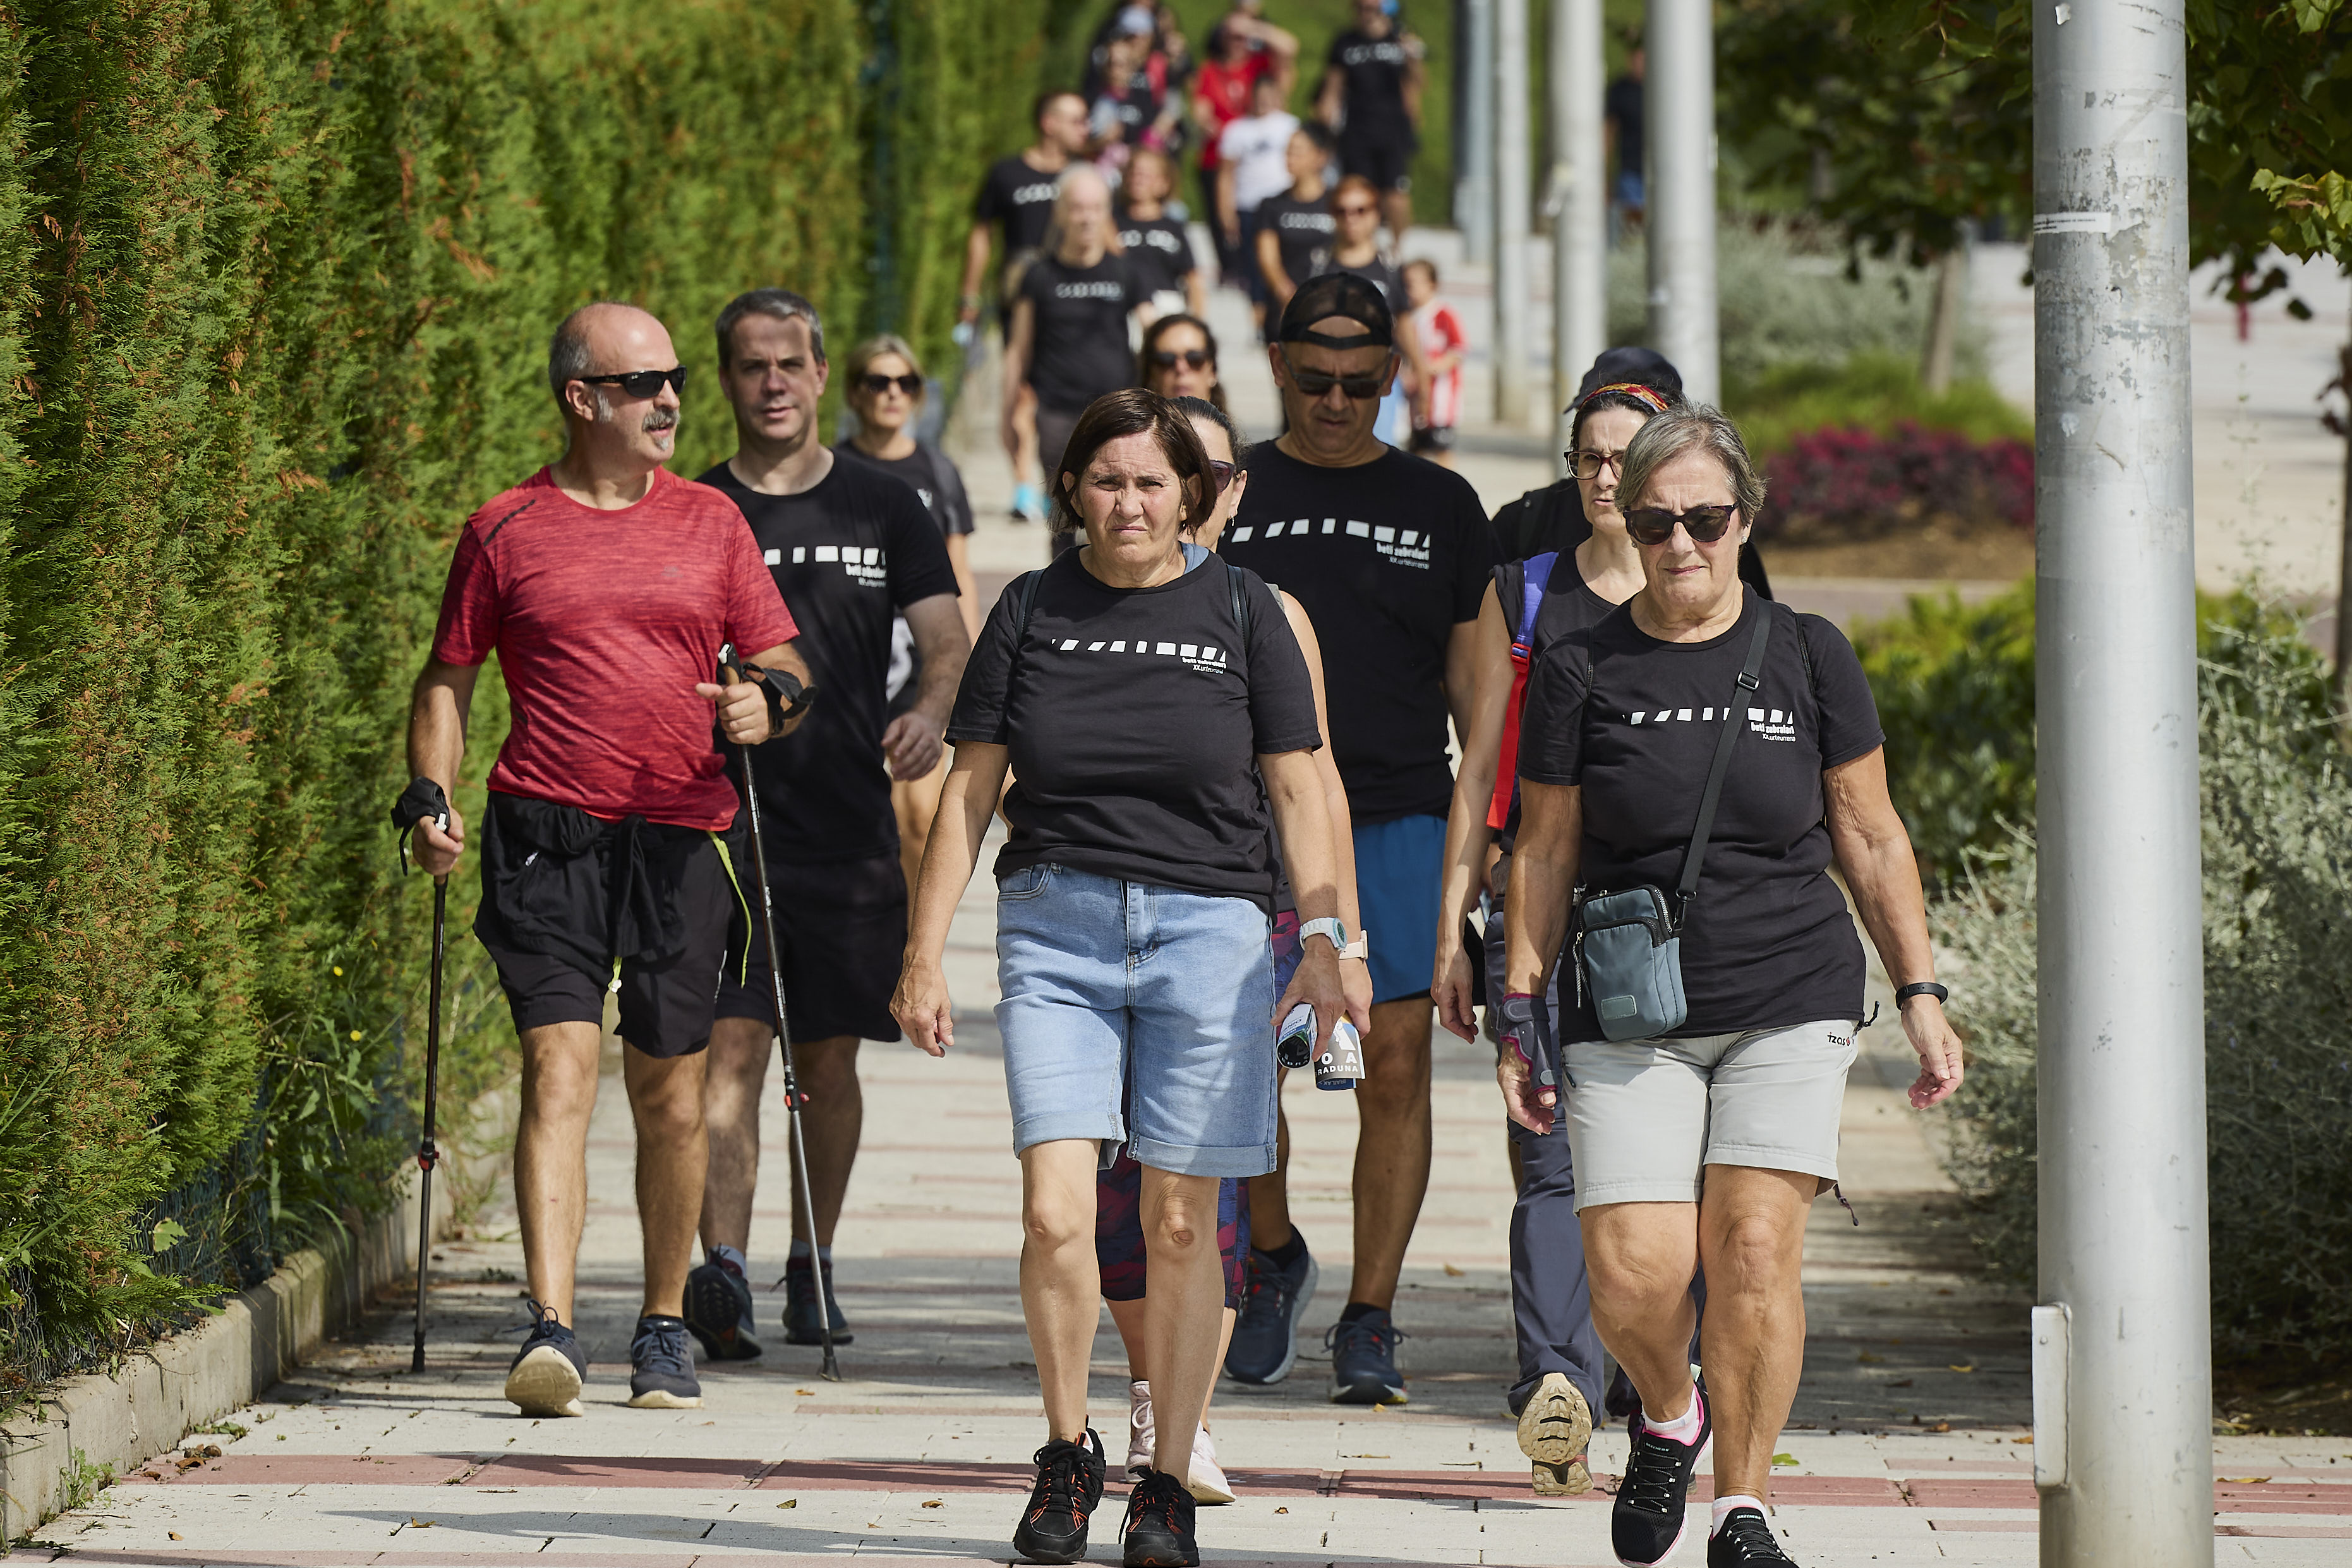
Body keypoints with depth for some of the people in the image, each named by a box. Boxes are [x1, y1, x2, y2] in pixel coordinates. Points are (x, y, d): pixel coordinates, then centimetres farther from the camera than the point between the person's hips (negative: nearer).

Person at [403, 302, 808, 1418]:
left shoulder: (709, 523, 11)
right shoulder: (506, 531, 7)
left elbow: (787, 666, 13)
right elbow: (448, 682, 12)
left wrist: (767, 703, -10)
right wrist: (433, 800, -3)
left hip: (681, 835, 2)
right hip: (546, 829, -2)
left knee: (669, 1091, 7)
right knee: (558, 1064, -15)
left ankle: (664, 1329, 22)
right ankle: (550, 1332, -23)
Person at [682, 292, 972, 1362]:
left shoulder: (882, 510, 8)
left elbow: (946, 639, 0)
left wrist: (930, 708, -20)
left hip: (849, 830, 1)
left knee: (828, 1056, 6)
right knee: (730, 1046, -11)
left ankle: (813, 1270, 18)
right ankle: (723, 1271, -18)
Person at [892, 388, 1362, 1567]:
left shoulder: (1241, 612, 4)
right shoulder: (1032, 613, 6)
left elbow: (1294, 790, 6)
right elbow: (969, 791, 9)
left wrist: (1322, 941, -4)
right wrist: (925, 955, 5)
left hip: (1207, 928, 0)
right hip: (1055, 929, 1)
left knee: (1179, 1223, 1)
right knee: (1056, 1214, -11)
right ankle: (1067, 1454, 9)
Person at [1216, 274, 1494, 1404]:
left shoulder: (1439, 507, 11)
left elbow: (1475, 686, 13)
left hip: (1400, 822, 0)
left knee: (1396, 1067, -5)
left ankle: (1369, 1322, 2)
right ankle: (1272, 1254, 24)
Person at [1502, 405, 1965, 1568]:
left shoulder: (1806, 657, 5)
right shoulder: (1580, 673, 3)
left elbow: (1869, 838, 11)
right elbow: (1544, 855, 8)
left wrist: (1920, 993, 8)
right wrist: (1521, 1016, 4)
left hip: (1789, 1002, 0)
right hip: (1627, 1020, 0)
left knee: (1753, 1252, -12)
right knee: (1634, 1273, -11)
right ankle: (1667, 1418, 22)